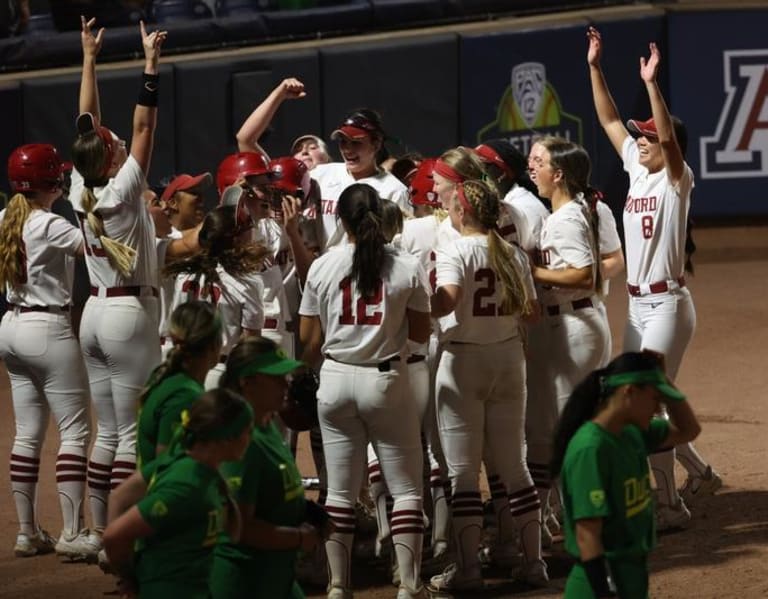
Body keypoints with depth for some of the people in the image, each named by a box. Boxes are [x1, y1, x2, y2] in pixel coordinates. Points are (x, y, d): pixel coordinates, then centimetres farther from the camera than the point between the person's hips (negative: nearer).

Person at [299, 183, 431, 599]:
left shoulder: (322, 267, -3)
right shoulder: (407, 268, -6)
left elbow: (309, 338, 1)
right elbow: (420, 333, 1)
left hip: (336, 378, 2)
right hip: (386, 379, -2)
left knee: (340, 490, 9)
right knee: (405, 488, 6)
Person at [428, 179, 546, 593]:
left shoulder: (455, 252, -12)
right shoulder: (515, 255, 4)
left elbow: (445, 302, -27)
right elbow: (530, 309, 7)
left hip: (463, 361, -5)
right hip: (508, 358, 5)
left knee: (462, 470, -2)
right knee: (513, 465, 12)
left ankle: (467, 568, -5)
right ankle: (533, 562, 12)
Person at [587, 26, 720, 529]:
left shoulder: (676, 180, -10)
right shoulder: (637, 171, 9)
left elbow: (669, 136, -28)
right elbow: (609, 119, 11)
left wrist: (652, 84, -37)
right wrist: (595, 68, 3)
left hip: (668, 304, -8)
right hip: (638, 304, 8)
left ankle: (671, 506, -2)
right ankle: (700, 473, 28)